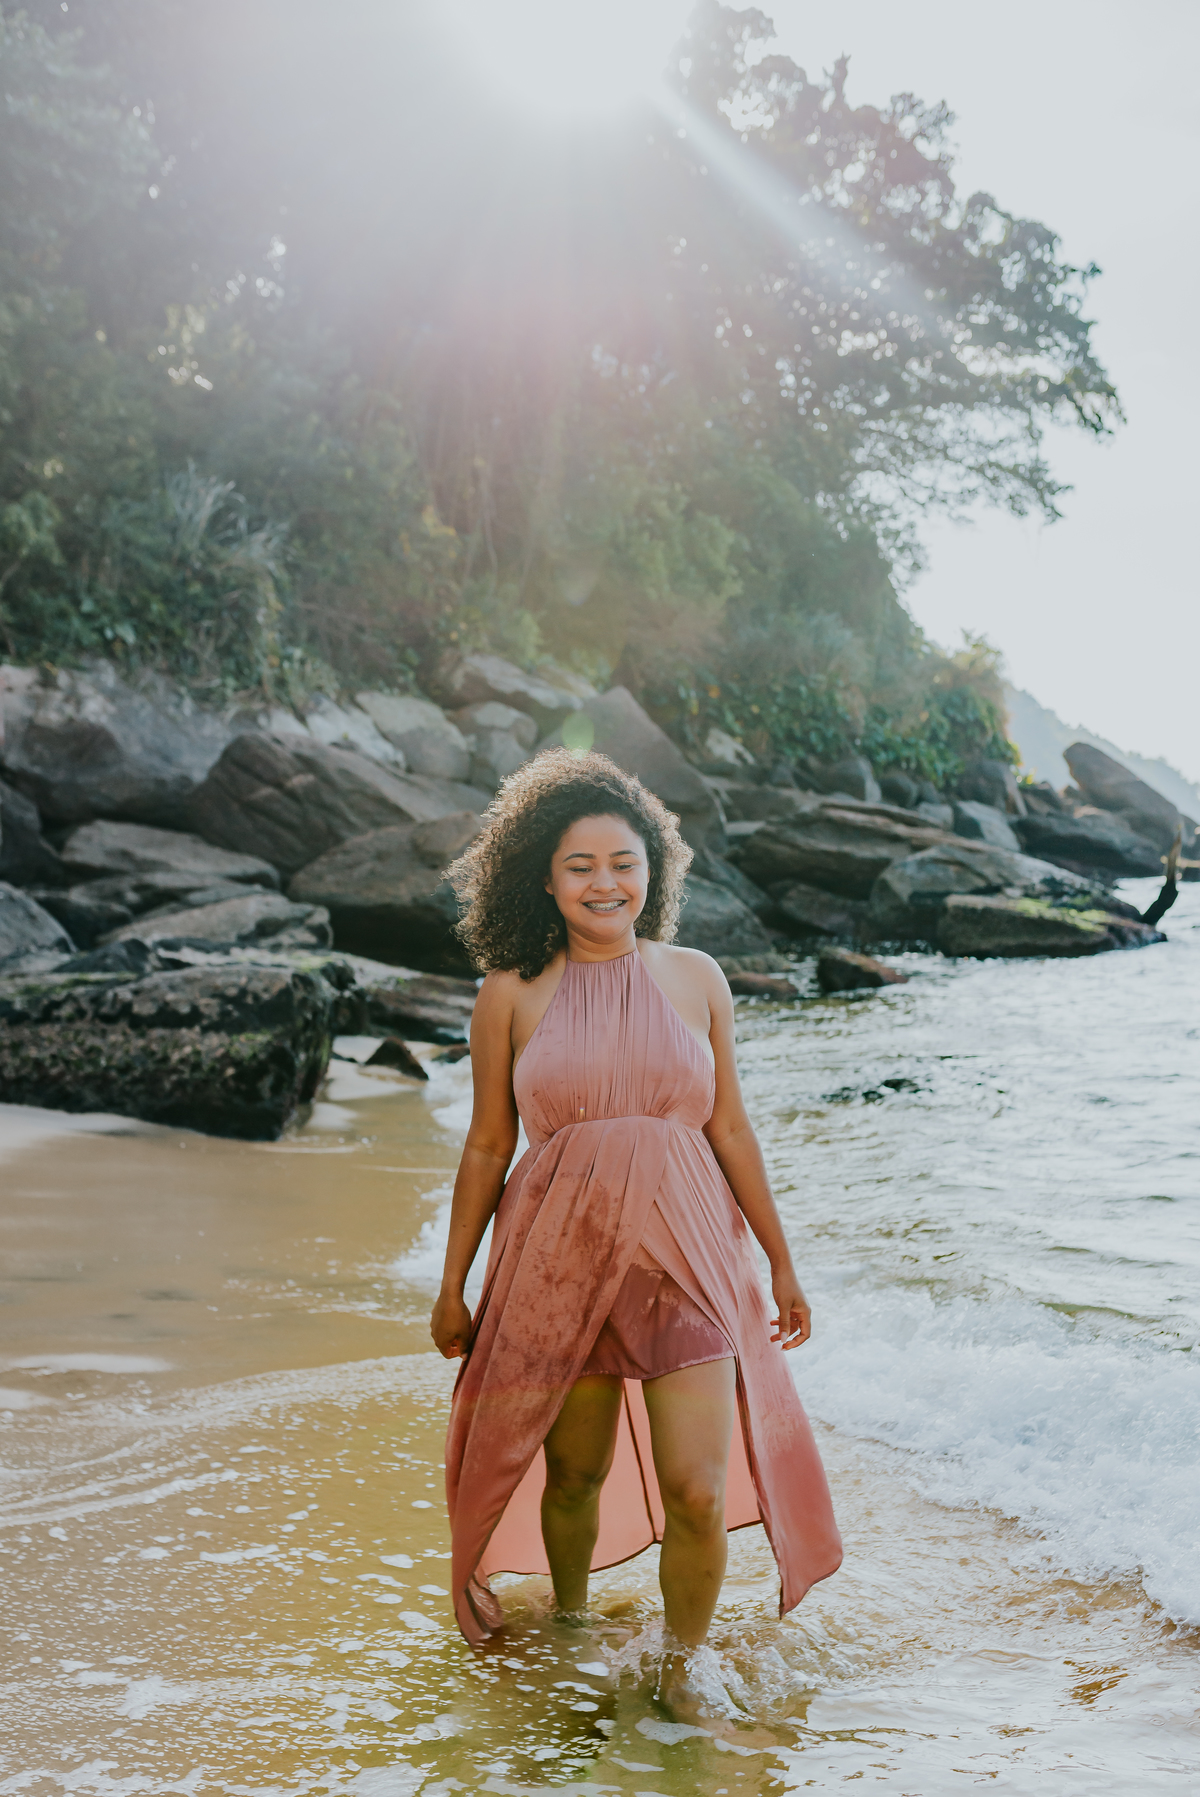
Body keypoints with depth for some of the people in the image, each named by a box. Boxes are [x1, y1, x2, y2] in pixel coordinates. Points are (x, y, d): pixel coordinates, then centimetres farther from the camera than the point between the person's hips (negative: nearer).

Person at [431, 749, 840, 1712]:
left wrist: (782, 1263, 12)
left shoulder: (695, 979, 3)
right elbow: (487, 1146, 5)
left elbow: (730, 1129, 9)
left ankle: (680, 1675, 20)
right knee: (574, 1477, 13)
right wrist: (452, 1288, 9)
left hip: (683, 1255, 1)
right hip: (557, 1260, 0)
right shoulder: (513, 995, -1)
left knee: (698, 1494, -5)